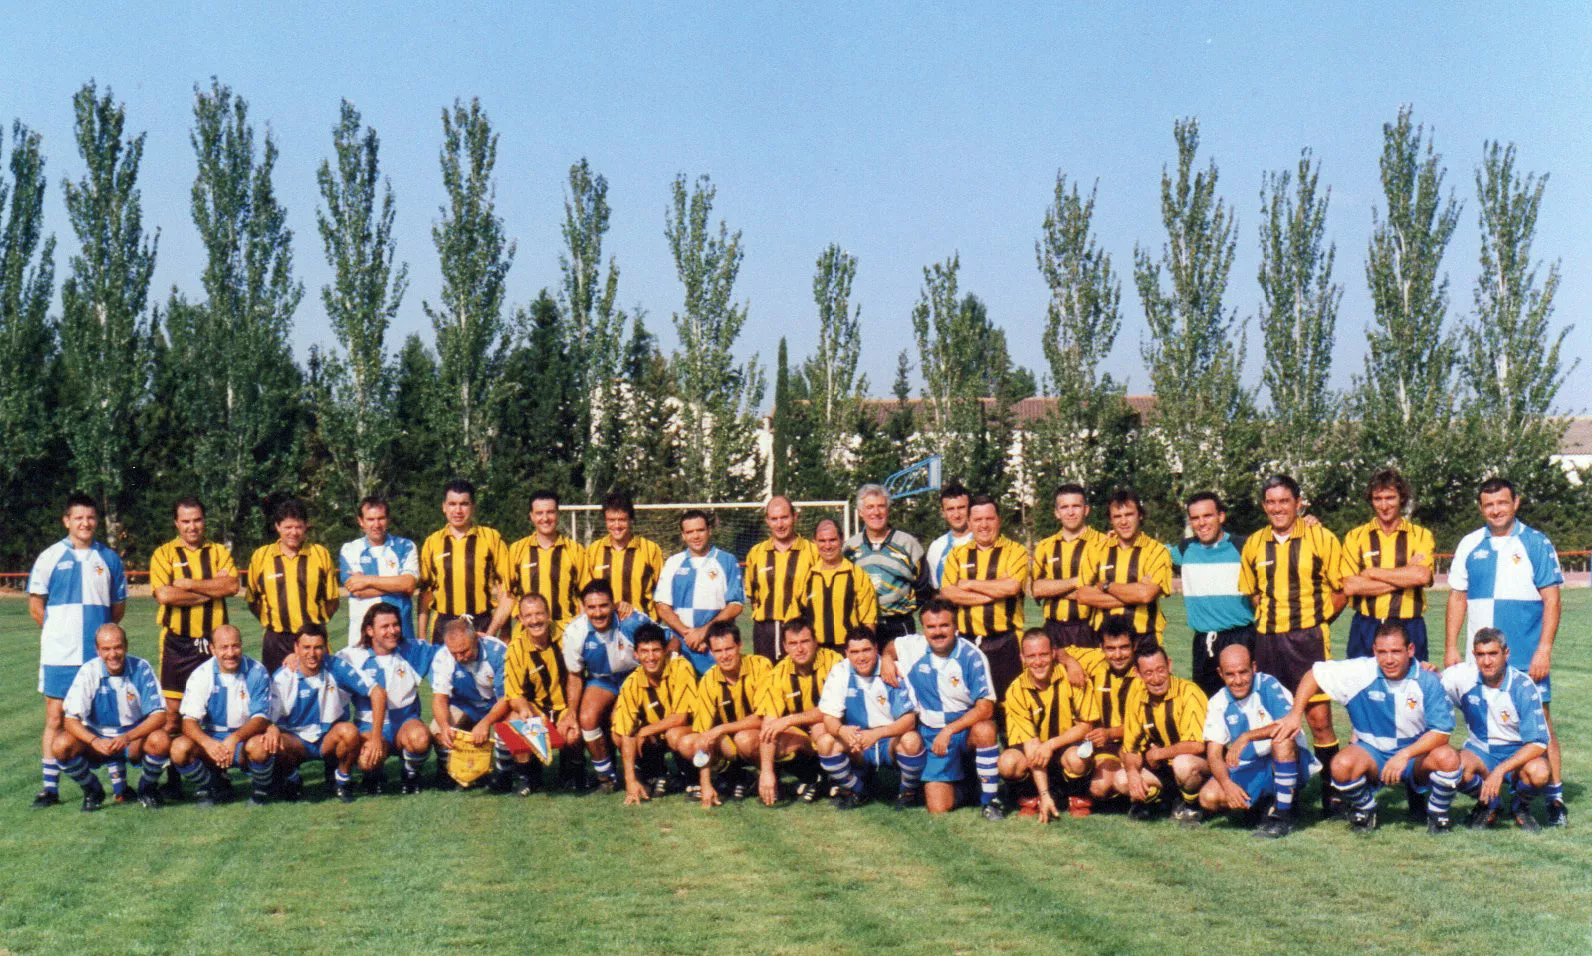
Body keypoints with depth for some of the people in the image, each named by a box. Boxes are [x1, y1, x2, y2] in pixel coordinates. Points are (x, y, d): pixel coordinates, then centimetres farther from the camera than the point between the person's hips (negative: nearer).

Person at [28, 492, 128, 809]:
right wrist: (59, 631, 2)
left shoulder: (109, 559, 9)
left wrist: (102, 632, 4)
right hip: (59, 654, -1)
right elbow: (36, 604, 6)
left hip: (100, 653, 1)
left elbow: (119, 605, 14)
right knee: (56, 718, 1)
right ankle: (50, 788, 6)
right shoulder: (51, 557, 3)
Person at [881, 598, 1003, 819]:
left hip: (966, 726, -2)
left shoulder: (972, 657, -17)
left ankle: (990, 799, -20)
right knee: (938, 809, -9)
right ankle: (952, 781, 28)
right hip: (931, 733, 2)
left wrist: (949, 730, -27)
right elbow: (891, 647, 20)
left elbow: (986, 707, -21)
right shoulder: (913, 646, -5)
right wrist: (887, 659, -4)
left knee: (985, 730, -40)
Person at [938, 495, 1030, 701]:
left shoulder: (1015, 551, 4)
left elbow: (1012, 586, -15)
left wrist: (970, 585, -4)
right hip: (966, 643, 3)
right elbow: (947, 593, -3)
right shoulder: (958, 555, 12)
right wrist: (995, 591, -9)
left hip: (1004, 644, -3)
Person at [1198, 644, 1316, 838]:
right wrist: (1227, 784, -25)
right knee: (1208, 797, -20)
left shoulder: (1269, 686, -13)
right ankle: (1266, 803, 5)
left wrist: (1247, 737, -33)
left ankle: (1283, 815, -22)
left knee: (1282, 739, -35)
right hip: (1249, 772, 4)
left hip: (1286, 765, -4)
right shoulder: (1219, 703, -1)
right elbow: (1214, 754, -6)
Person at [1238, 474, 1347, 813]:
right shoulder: (1253, 545, 10)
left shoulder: (1321, 539, -1)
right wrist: (1270, 620, 11)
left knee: (1319, 718, -6)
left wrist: (1310, 620, 0)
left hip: (1308, 637, -4)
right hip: (1266, 641, 4)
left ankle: (1331, 791, 4)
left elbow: (1341, 592, 3)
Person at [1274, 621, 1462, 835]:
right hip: (1372, 751, 1)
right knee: (1342, 765, -32)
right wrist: (1295, 714, -11)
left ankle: (1437, 814, 0)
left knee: (1447, 758, -32)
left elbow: (1441, 733, -17)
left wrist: (1405, 755, -30)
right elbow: (1314, 674, -1)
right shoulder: (1360, 671, -12)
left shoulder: (1429, 682, -15)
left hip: (1416, 754, 0)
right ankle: (1364, 810, 3)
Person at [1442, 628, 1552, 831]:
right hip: (1480, 751, 2)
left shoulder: (1523, 686, -19)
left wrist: (1500, 770, -32)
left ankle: (1521, 808, 2)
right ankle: (1489, 805, 2)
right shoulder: (1464, 675, -13)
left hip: (1518, 753, -1)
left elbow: (1538, 743, -20)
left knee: (1538, 772, -35)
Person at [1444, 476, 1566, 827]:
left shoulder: (1536, 544, 0)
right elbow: (1457, 598, 11)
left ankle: (1555, 798, 0)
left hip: (1527, 655, -3)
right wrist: (1451, 647, 5)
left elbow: (1551, 600, -3)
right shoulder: (1470, 545, 9)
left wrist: (1544, 649, -11)